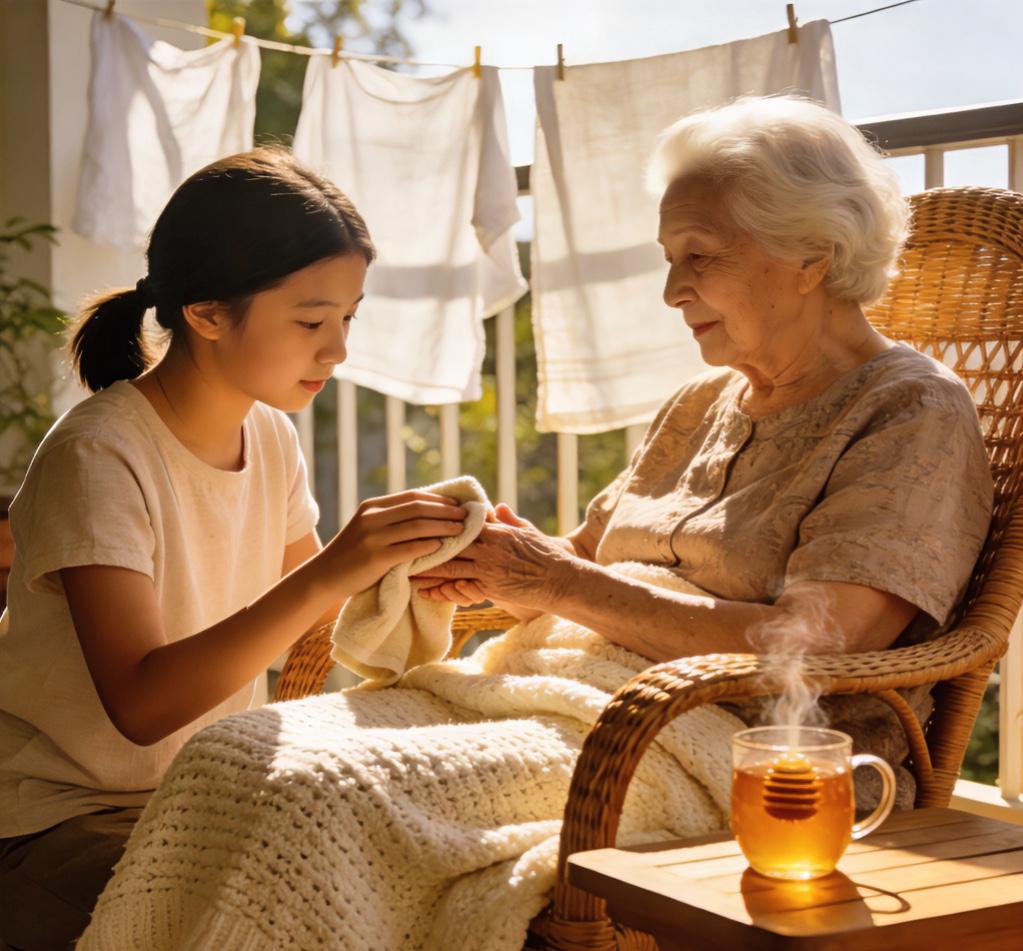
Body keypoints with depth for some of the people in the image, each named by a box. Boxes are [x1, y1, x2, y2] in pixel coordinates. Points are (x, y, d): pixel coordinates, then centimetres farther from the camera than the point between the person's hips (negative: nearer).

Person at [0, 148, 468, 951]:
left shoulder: (270, 437, 4)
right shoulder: (99, 458, -20)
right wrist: (328, 574, -36)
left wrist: (408, 570, -11)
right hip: (64, 818, -7)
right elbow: (141, 703, -29)